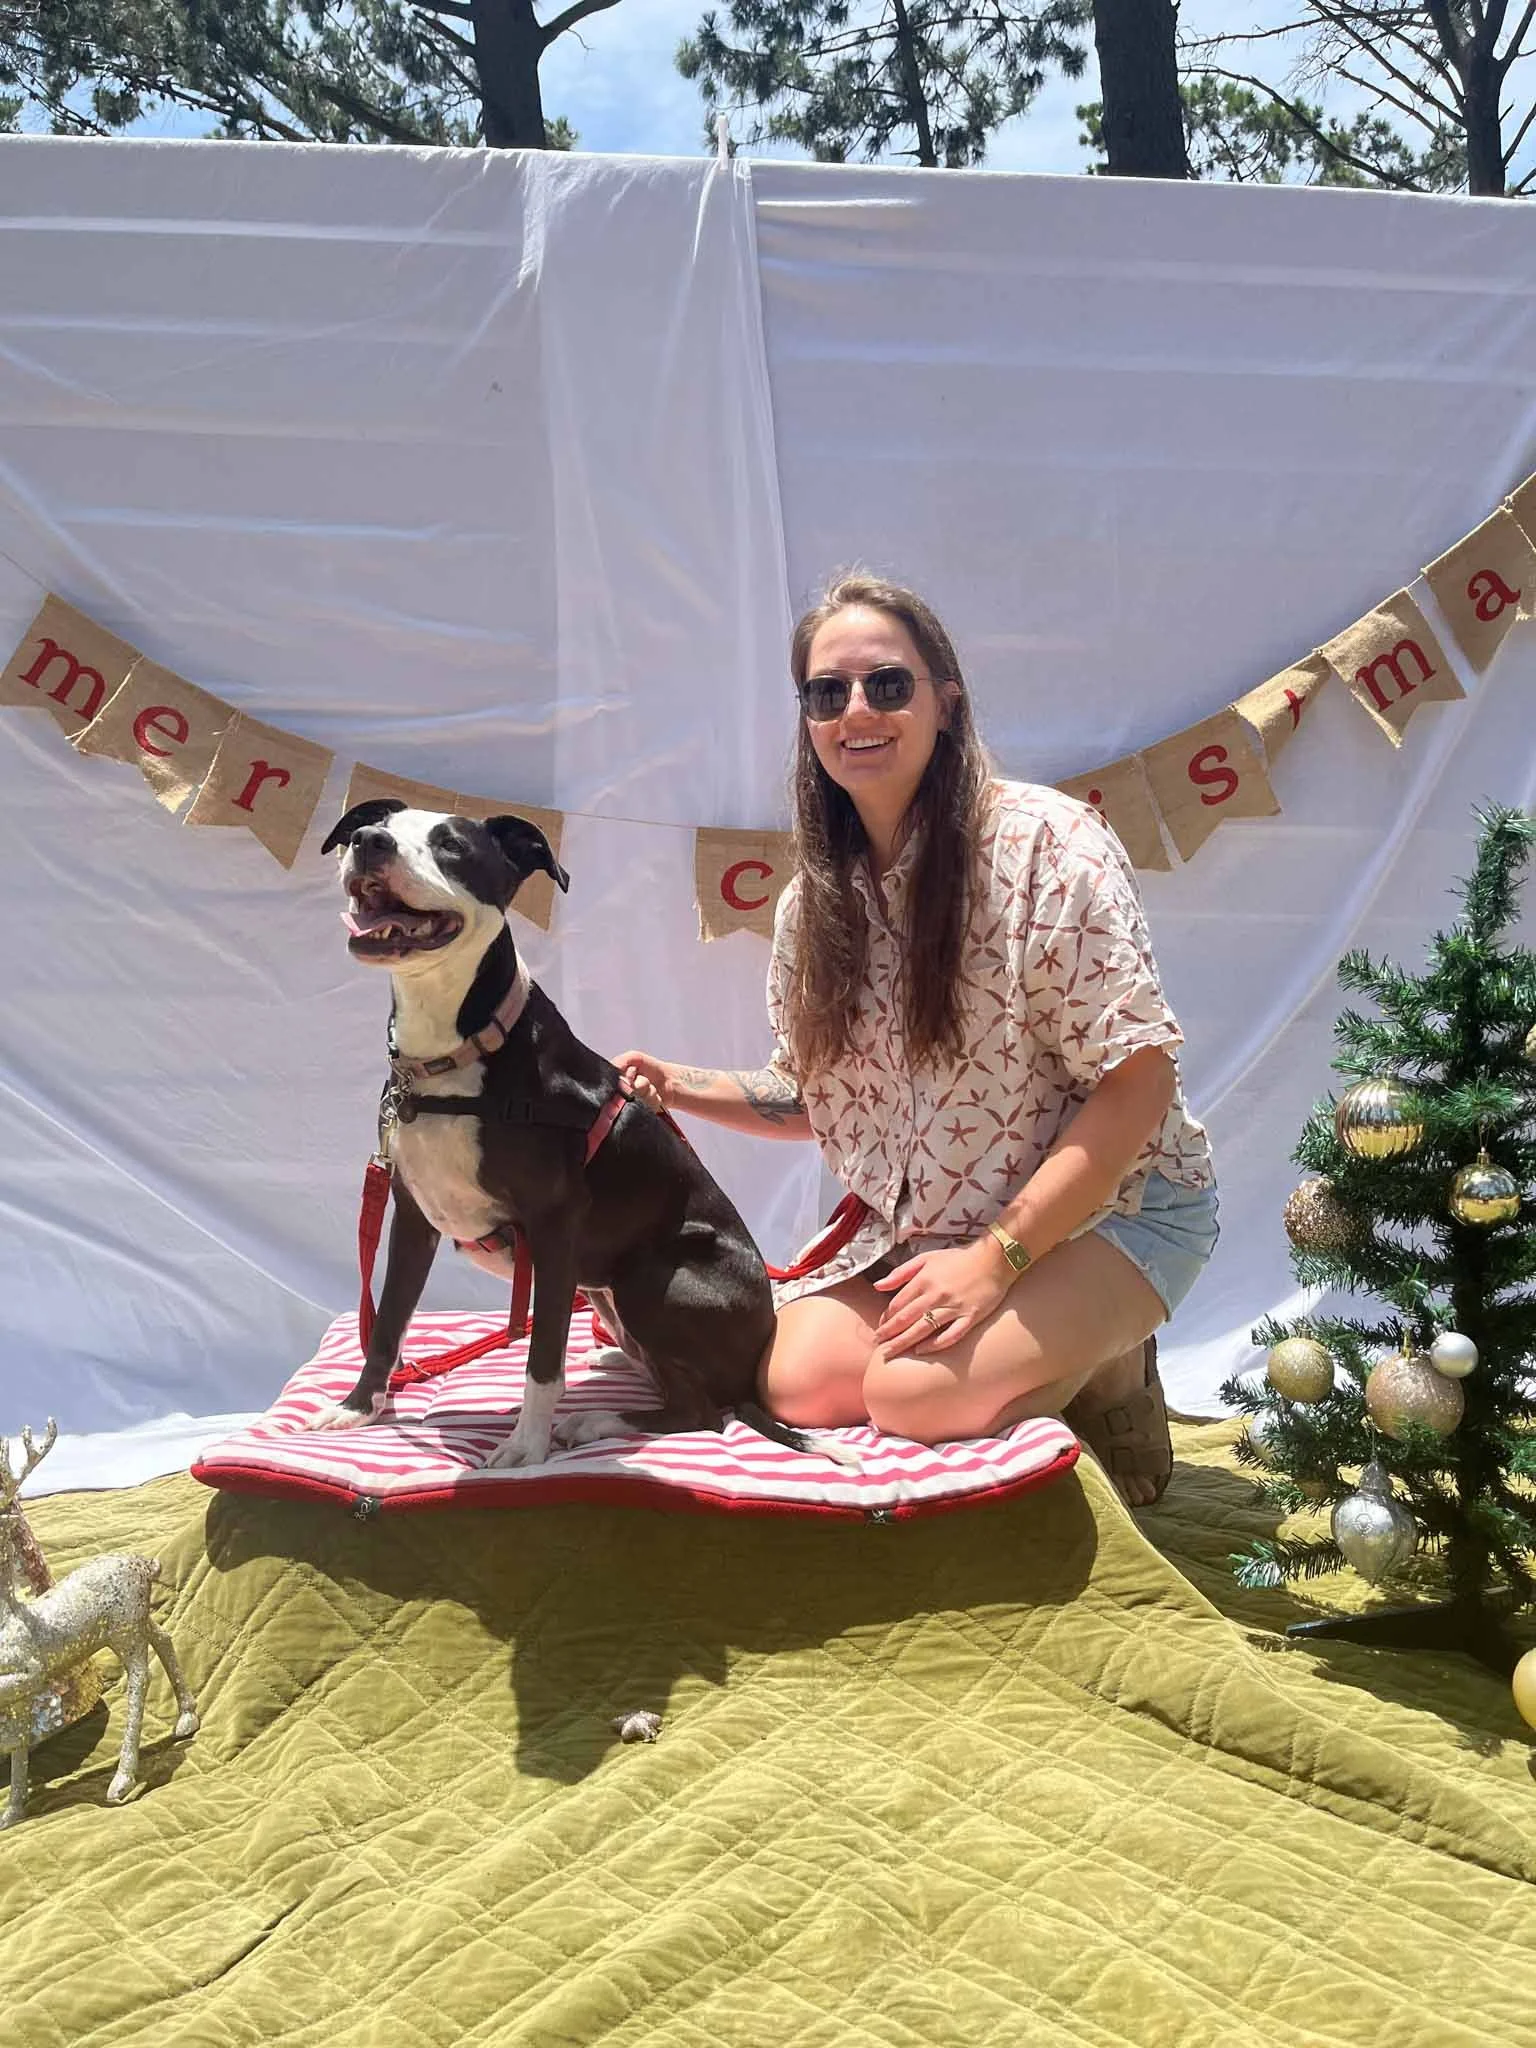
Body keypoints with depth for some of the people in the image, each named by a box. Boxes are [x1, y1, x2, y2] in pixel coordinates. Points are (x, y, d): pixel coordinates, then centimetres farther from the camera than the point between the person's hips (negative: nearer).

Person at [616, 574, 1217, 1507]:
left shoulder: (1045, 842, -17)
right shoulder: (815, 903, 3)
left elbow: (1138, 1080, -19)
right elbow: (820, 1099, 14)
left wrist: (997, 1255, -24)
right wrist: (686, 1089, -4)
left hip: (1107, 1208, -6)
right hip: (917, 1227, 6)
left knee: (915, 1392, -27)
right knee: (802, 1382, -17)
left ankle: (1112, 1378, 3)